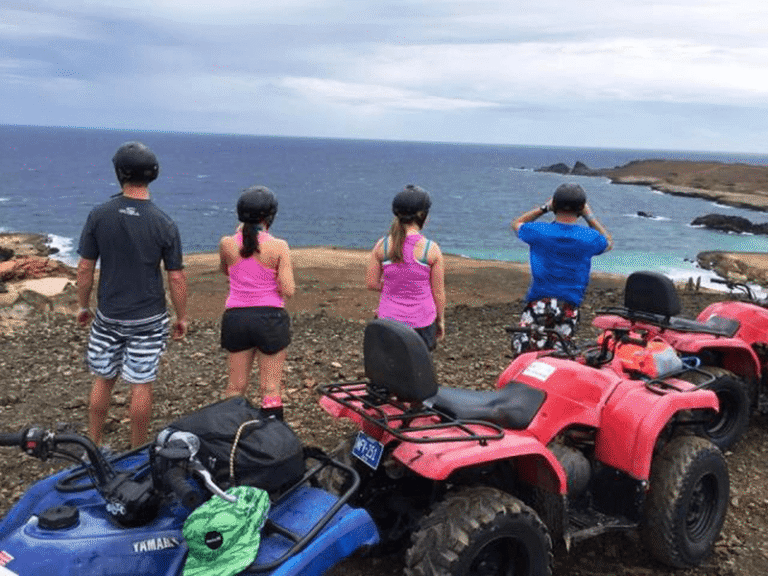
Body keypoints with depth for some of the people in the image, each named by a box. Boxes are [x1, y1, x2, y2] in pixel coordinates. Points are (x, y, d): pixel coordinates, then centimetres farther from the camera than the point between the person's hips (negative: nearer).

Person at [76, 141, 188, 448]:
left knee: (102, 380, 17)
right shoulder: (164, 224, -11)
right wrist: (181, 317, 5)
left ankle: (92, 446, 29)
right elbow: (176, 278, -8)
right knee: (141, 385, 7)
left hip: (108, 316, 2)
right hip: (148, 319, -2)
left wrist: (83, 306, 12)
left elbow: (85, 268, -3)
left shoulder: (99, 215, -8)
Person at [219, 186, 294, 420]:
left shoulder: (227, 244, -3)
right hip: (270, 317, -3)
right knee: (270, 388, 6)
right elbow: (288, 290, -14)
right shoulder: (279, 247, -12)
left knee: (235, 387, 15)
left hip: (236, 317, 3)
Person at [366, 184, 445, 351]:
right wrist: (441, 320, 8)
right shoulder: (431, 249, -12)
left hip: (389, 319, 2)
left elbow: (371, 283, -1)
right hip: (421, 322, -1)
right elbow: (438, 292, -5)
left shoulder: (382, 245, -6)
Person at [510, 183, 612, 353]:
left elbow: (516, 224, 20)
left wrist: (544, 208, 20)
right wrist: (590, 216, 26)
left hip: (538, 302, -2)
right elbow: (608, 242, 25)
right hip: (570, 307, 2)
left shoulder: (538, 231, -4)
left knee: (523, 349, -5)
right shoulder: (590, 238, -1)